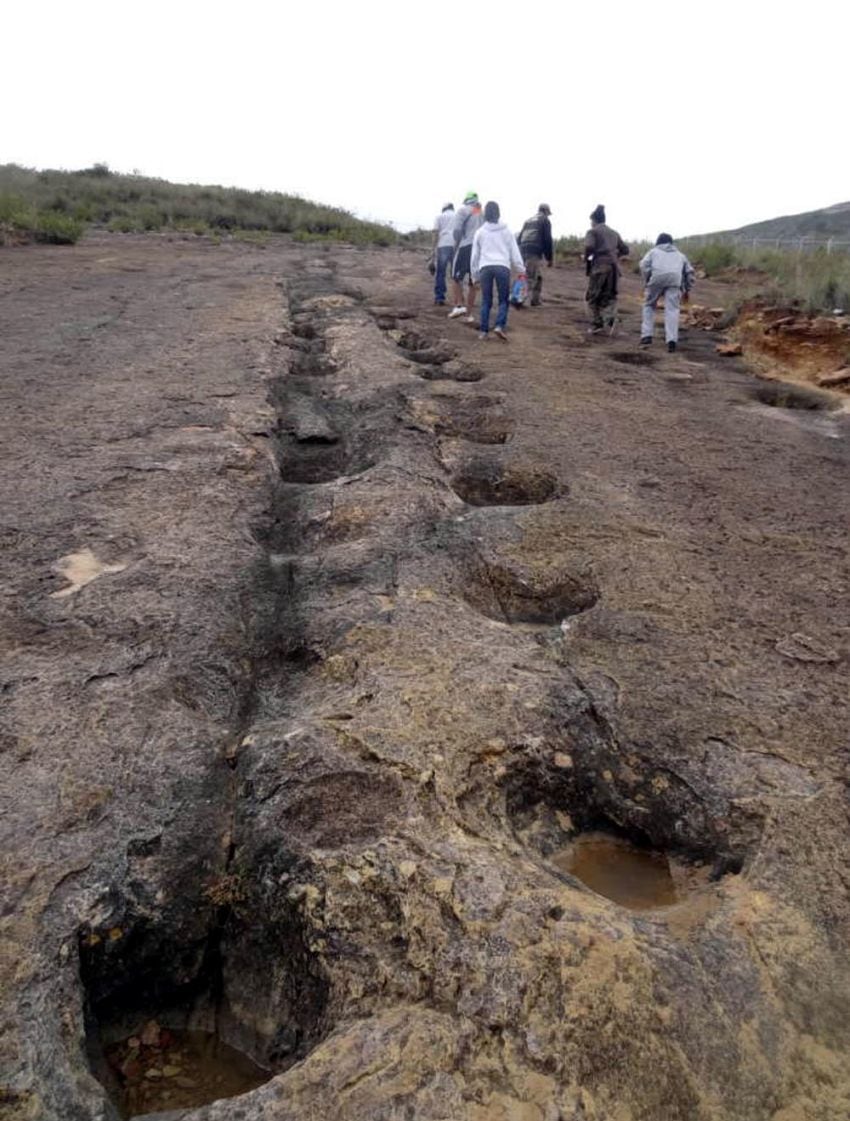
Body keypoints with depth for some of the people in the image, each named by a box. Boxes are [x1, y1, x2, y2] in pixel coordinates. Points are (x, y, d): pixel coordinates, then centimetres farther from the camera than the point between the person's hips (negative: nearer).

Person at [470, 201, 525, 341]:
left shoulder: (480, 232, 13)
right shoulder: (506, 231, 11)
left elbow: (475, 255, 16)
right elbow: (514, 252, 9)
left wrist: (475, 275, 22)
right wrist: (521, 269, 14)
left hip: (485, 267, 1)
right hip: (502, 267, -1)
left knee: (486, 301, 7)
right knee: (503, 300, 4)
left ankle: (484, 331, 2)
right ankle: (500, 326, -17)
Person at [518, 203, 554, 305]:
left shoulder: (528, 221, 27)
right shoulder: (545, 221, 6)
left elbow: (520, 237, 22)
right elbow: (547, 240, -1)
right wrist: (549, 258, 2)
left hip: (523, 251, 7)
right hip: (535, 252, -7)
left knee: (538, 277, 19)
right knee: (530, 277, -14)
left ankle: (535, 300, 19)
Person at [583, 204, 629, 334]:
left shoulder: (592, 232, 3)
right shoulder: (614, 233, 20)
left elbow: (589, 247, -14)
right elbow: (625, 250, 17)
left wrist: (586, 258, 4)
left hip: (599, 266, -5)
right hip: (614, 267, 5)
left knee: (593, 297, 7)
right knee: (609, 296, 8)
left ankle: (596, 324, 1)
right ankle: (610, 317, -19)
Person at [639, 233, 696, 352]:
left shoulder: (654, 251, 28)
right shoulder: (679, 254, 35)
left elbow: (644, 265, 8)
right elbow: (689, 271, 27)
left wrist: (647, 281, 12)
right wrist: (687, 289, 32)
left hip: (656, 277, -1)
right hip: (675, 279, 1)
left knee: (649, 306, 15)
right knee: (672, 309, -5)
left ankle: (646, 335, 4)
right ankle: (672, 339, -19)